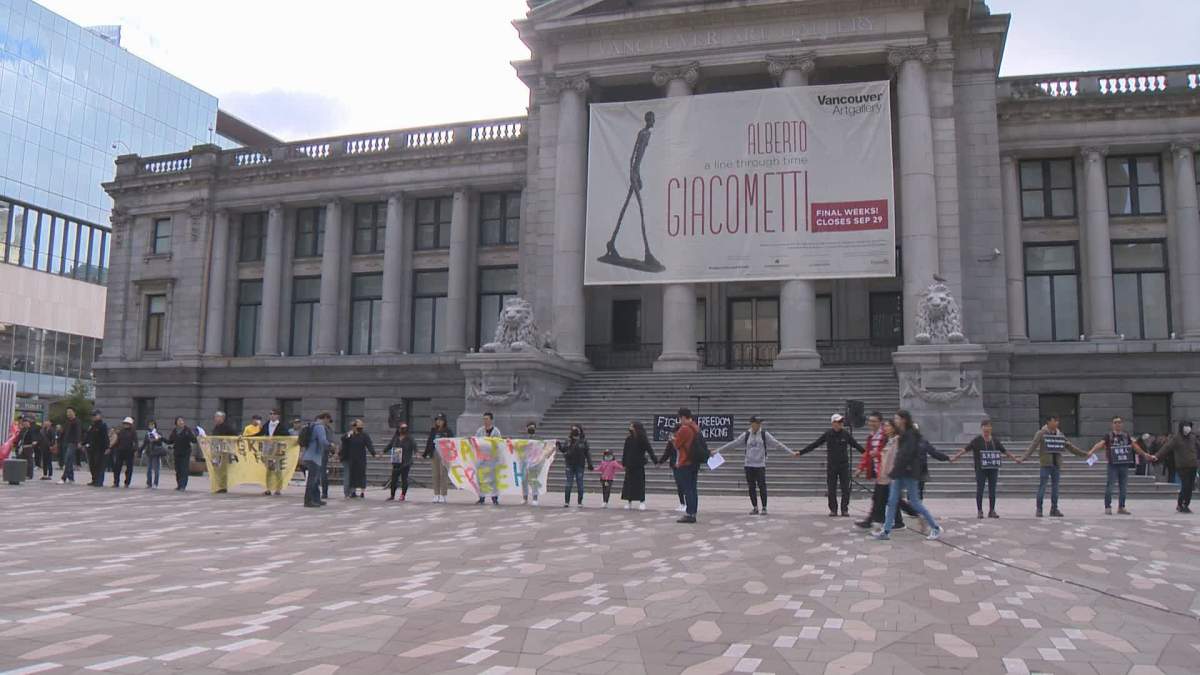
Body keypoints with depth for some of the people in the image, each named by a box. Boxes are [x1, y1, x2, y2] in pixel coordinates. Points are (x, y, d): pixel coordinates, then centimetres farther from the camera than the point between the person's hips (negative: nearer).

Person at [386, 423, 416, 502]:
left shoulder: (409, 438, -2)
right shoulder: (395, 438, 11)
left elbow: (414, 446, -13)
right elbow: (389, 446, 22)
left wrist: (416, 453, -30)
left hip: (405, 463, -4)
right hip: (396, 462, 4)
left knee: (404, 479, -1)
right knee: (394, 479, 5)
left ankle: (403, 495, 9)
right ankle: (392, 495, 16)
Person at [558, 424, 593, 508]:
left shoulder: (583, 441, -4)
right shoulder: (568, 440, 2)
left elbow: (587, 453, -2)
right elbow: (563, 449, 9)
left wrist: (590, 464, -4)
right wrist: (559, 445, -10)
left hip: (579, 465, -2)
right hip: (570, 464, 2)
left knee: (580, 484, 4)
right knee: (568, 483, 5)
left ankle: (580, 502, 12)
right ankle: (566, 502, 12)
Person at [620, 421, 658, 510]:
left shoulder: (643, 439, -5)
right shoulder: (628, 439, 4)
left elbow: (650, 450, -8)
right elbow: (625, 452, 7)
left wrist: (655, 461, -15)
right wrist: (623, 463, 5)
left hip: (639, 465, -3)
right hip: (629, 465, 3)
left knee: (640, 483, -1)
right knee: (628, 483, 3)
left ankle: (642, 501, 6)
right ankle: (629, 501, 11)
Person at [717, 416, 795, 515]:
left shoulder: (764, 434, -2)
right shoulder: (746, 435, 2)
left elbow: (777, 444, -2)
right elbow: (733, 443, 4)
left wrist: (791, 452, -7)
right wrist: (717, 450, 3)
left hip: (760, 465, -2)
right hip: (749, 465, 2)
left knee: (762, 486, -5)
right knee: (751, 487, 5)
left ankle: (764, 508, 8)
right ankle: (755, 508, 16)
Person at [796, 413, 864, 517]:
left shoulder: (846, 434, -1)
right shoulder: (827, 434, -3)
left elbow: (856, 445, 7)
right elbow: (814, 444, -1)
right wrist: (801, 452, -4)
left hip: (844, 465, 0)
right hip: (831, 465, 0)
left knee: (845, 489, 1)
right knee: (831, 489, 2)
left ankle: (845, 509, 12)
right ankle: (833, 509, 12)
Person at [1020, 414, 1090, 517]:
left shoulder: (1060, 434, 11)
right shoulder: (1041, 433, -6)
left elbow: (1069, 446, 21)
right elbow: (1032, 446, -14)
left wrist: (1083, 454, 25)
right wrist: (1024, 457, -25)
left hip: (1057, 464, 5)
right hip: (1046, 464, -5)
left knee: (1055, 487, 8)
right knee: (1042, 486, -5)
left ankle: (1054, 509, 16)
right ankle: (1039, 509, 1)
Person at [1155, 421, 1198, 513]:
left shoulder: (1193, 437, 8)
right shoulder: (1176, 438, -8)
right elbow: (1166, 447, -17)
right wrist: (1157, 455, -28)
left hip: (1192, 466, 5)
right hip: (1182, 466, -5)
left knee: (1190, 487, 6)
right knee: (1185, 486, -8)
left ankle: (1186, 505, 18)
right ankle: (1179, 505, 7)